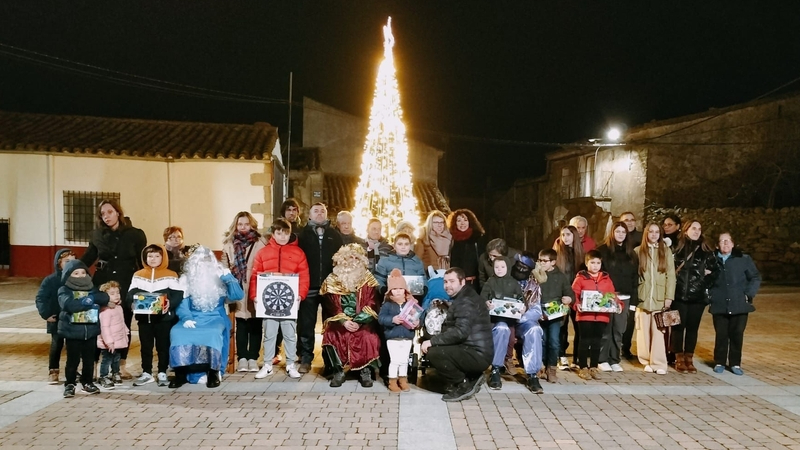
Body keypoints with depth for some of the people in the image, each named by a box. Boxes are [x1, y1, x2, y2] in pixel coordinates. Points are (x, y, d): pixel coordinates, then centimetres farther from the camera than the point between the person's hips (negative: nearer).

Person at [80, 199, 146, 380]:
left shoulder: (135, 235, -3)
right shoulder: (97, 235, 3)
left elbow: (143, 262, 0)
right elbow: (88, 257, 11)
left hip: (126, 285, -1)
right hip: (102, 284, 1)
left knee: (124, 325, 7)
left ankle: (121, 364, 18)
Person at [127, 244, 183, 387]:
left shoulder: (170, 275, 0)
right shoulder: (138, 275, 11)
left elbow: (178, 295, -7)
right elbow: (131, 294, 6)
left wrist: (170, 303, -25)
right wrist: (132, 303, -15)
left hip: (163, 318, -3)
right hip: (144, 317, 3)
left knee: (163, 346, 5)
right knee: (145, 346, 11)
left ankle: (162, 373, 15)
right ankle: (146, 373, 21)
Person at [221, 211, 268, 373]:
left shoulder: (260, 243, -1)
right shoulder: (229, 244, 9)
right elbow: (224, 268, 10)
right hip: (238, 290, 2)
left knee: (255, 323, 3)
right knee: (241, 323, 5)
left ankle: (253, 358, 11)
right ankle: (242, 357, 12)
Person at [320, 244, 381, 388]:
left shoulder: (368, 280, 4)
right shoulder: (332, 281, 5)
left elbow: (371, 305, -4)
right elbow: (332, 307, -1)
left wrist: (358, 322, -17)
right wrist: (343, 321, -17)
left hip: (363, 321, -1)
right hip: (339, 321, 1)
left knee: (369, 337, -29)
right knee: (330, 335, -28)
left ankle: (366, 371, -10)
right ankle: (338, 370, -11)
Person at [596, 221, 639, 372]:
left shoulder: (631, 253, 13)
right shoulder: (602, 250, 0)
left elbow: (635, 277, 11)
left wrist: (634, 299, 4)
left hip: (624, 297, 4)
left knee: (619, 330, 7)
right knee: (605, 330, -2)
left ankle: (615, 360, 15)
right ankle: (603, 360, 6)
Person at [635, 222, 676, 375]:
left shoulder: (666, 251, 7)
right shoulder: (638, 251, 7)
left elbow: (671, 275, 3)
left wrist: (669, 296, -4)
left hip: (660, 297, 0)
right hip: (643, 297, 1)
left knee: (658, 331, -4)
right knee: (644, 330, 3)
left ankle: (658, 363, 0)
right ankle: (647, 361, 11)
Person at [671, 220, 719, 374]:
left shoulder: (706, 251, 7)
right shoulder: (677, 248, 0)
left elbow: (716, 270, 11)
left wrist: (706, 283, 0)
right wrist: (672, 284, -7)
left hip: (698, 296, 2)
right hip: (679, 294, -2)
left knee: (692, 327, 7)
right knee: (678, 326, 2)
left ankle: (689, 359, 16)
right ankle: (679, 359, 10)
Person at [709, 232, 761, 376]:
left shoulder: (744, 259, 3)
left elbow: (756, 278, 5)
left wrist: (749, 294, -5)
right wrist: (710, 295, -3)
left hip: (739, 305, 0)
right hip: (719, 305, 0)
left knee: (737, 334, 4)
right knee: (721, 334, 4)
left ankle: (735, 363, 17)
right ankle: (719, 362, 17)